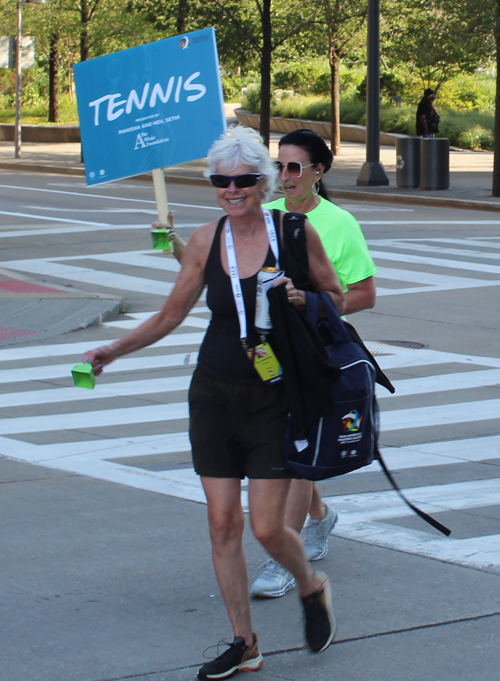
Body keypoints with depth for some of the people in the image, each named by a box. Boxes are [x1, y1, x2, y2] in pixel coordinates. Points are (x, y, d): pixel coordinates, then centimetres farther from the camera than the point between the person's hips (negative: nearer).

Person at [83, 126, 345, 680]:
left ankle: (312, 590, 28)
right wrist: (114, 350, 3)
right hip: (215, 395, 3)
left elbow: (337, 298, 4)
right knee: (222, 522, 2)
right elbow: (171, 316, 12)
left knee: (267, 528, -5)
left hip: (274, 398, -3)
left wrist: (303, 299, -16)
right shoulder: (205, 242, 1)